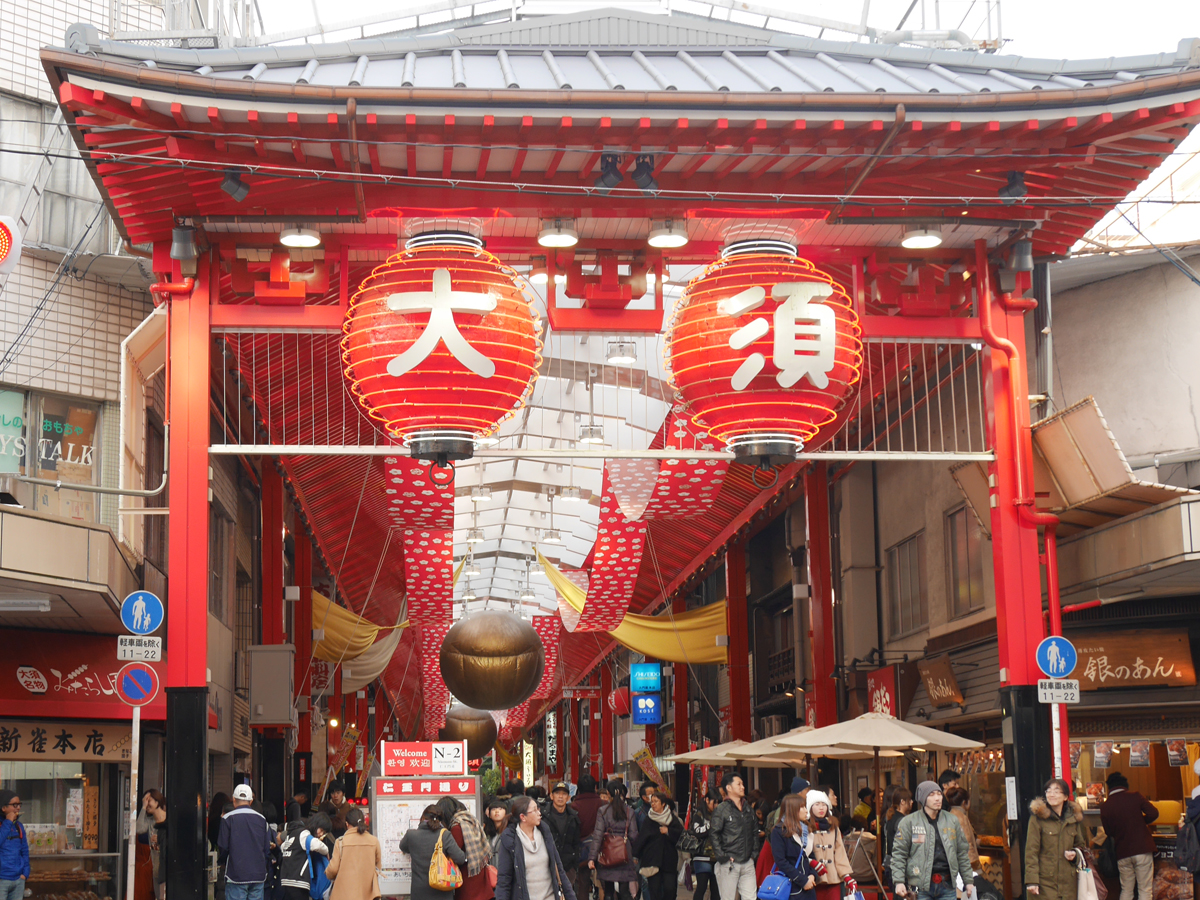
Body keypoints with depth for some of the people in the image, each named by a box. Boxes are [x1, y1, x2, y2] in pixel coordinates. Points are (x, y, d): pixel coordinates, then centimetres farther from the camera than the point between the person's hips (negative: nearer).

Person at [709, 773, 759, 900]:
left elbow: (755, 832, 22)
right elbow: (714, 835, -11)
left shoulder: (748, 809, 14)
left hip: (748, 863, 6)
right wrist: (723, 857, -14)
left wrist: (754, 853, 13)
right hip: (729, 864, -6)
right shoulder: (722, 809, -6)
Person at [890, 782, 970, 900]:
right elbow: (898, 854, -2)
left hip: (947, 886, 3)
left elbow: (962, 853, 17)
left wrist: (968, 881, 14)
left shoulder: (952, 820, 11)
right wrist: (898, 881, -12)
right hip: (920, 886, -3)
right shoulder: (909, 822, -1)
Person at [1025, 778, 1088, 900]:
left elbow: (1080, 845, 25)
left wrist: (1075, 853, 1)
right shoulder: (1038, 818, -4)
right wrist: (1032, 880, -14)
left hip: (1068, 881, 5)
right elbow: (1031, 851, -7)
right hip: (1046, 880, -5)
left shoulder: (1073, 818, 11)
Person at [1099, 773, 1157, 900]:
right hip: (1142, 849, -2)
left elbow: (1108, 832, 5)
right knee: (1145, 890, 1)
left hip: (1123, 853, 2)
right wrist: (1141, 822, 11)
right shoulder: (1134, 796, -4)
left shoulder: (1105, 806, 0)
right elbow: (1153, 813, -8)